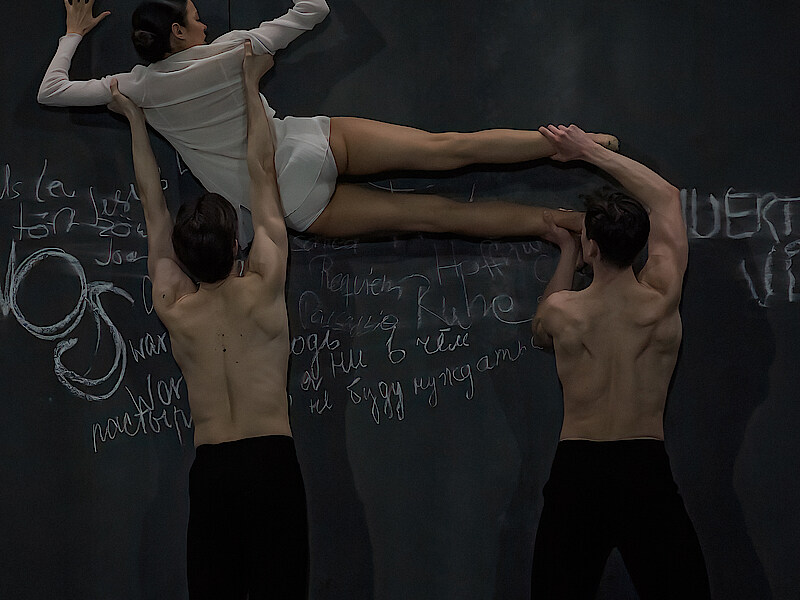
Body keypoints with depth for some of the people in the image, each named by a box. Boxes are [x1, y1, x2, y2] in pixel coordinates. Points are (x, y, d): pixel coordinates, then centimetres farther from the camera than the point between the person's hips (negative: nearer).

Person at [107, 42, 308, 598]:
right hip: (271, 460, -3)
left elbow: (154, 207, 15)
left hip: (209, 469, 3)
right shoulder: (263, 288, -4)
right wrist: (251, 83, 13)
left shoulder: (174, 308, 4)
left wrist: (136, 121, 26)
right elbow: (262, 171, 4)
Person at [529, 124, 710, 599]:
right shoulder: (661, 301, -8)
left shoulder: (560, 310, -8)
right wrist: (592, 152, 15)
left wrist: (567, 253, 21)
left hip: (576, 469, 1)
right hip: (648, 470, 0)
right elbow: (666, 196, 8)